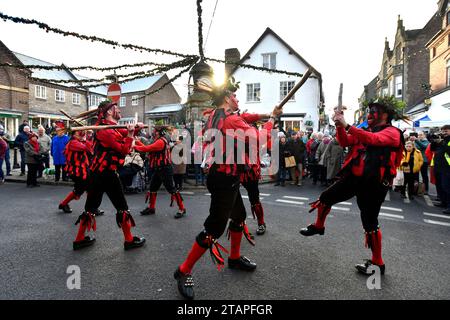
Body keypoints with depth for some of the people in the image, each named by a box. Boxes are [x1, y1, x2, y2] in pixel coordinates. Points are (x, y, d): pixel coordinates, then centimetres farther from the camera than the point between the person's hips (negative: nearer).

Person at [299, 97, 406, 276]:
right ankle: (319, 226, 36)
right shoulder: (365, 131, 15)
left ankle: (378, 263, 19)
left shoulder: (392, 132, -5)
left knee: (370, 223, 1)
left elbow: (372, 139, -26)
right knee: (325, 198, 10)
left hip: (373, 184, -6)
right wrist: (339, 126, -8)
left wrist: (347, 125, -29)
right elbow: (344, 142, 8)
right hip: (354, 177, 7)